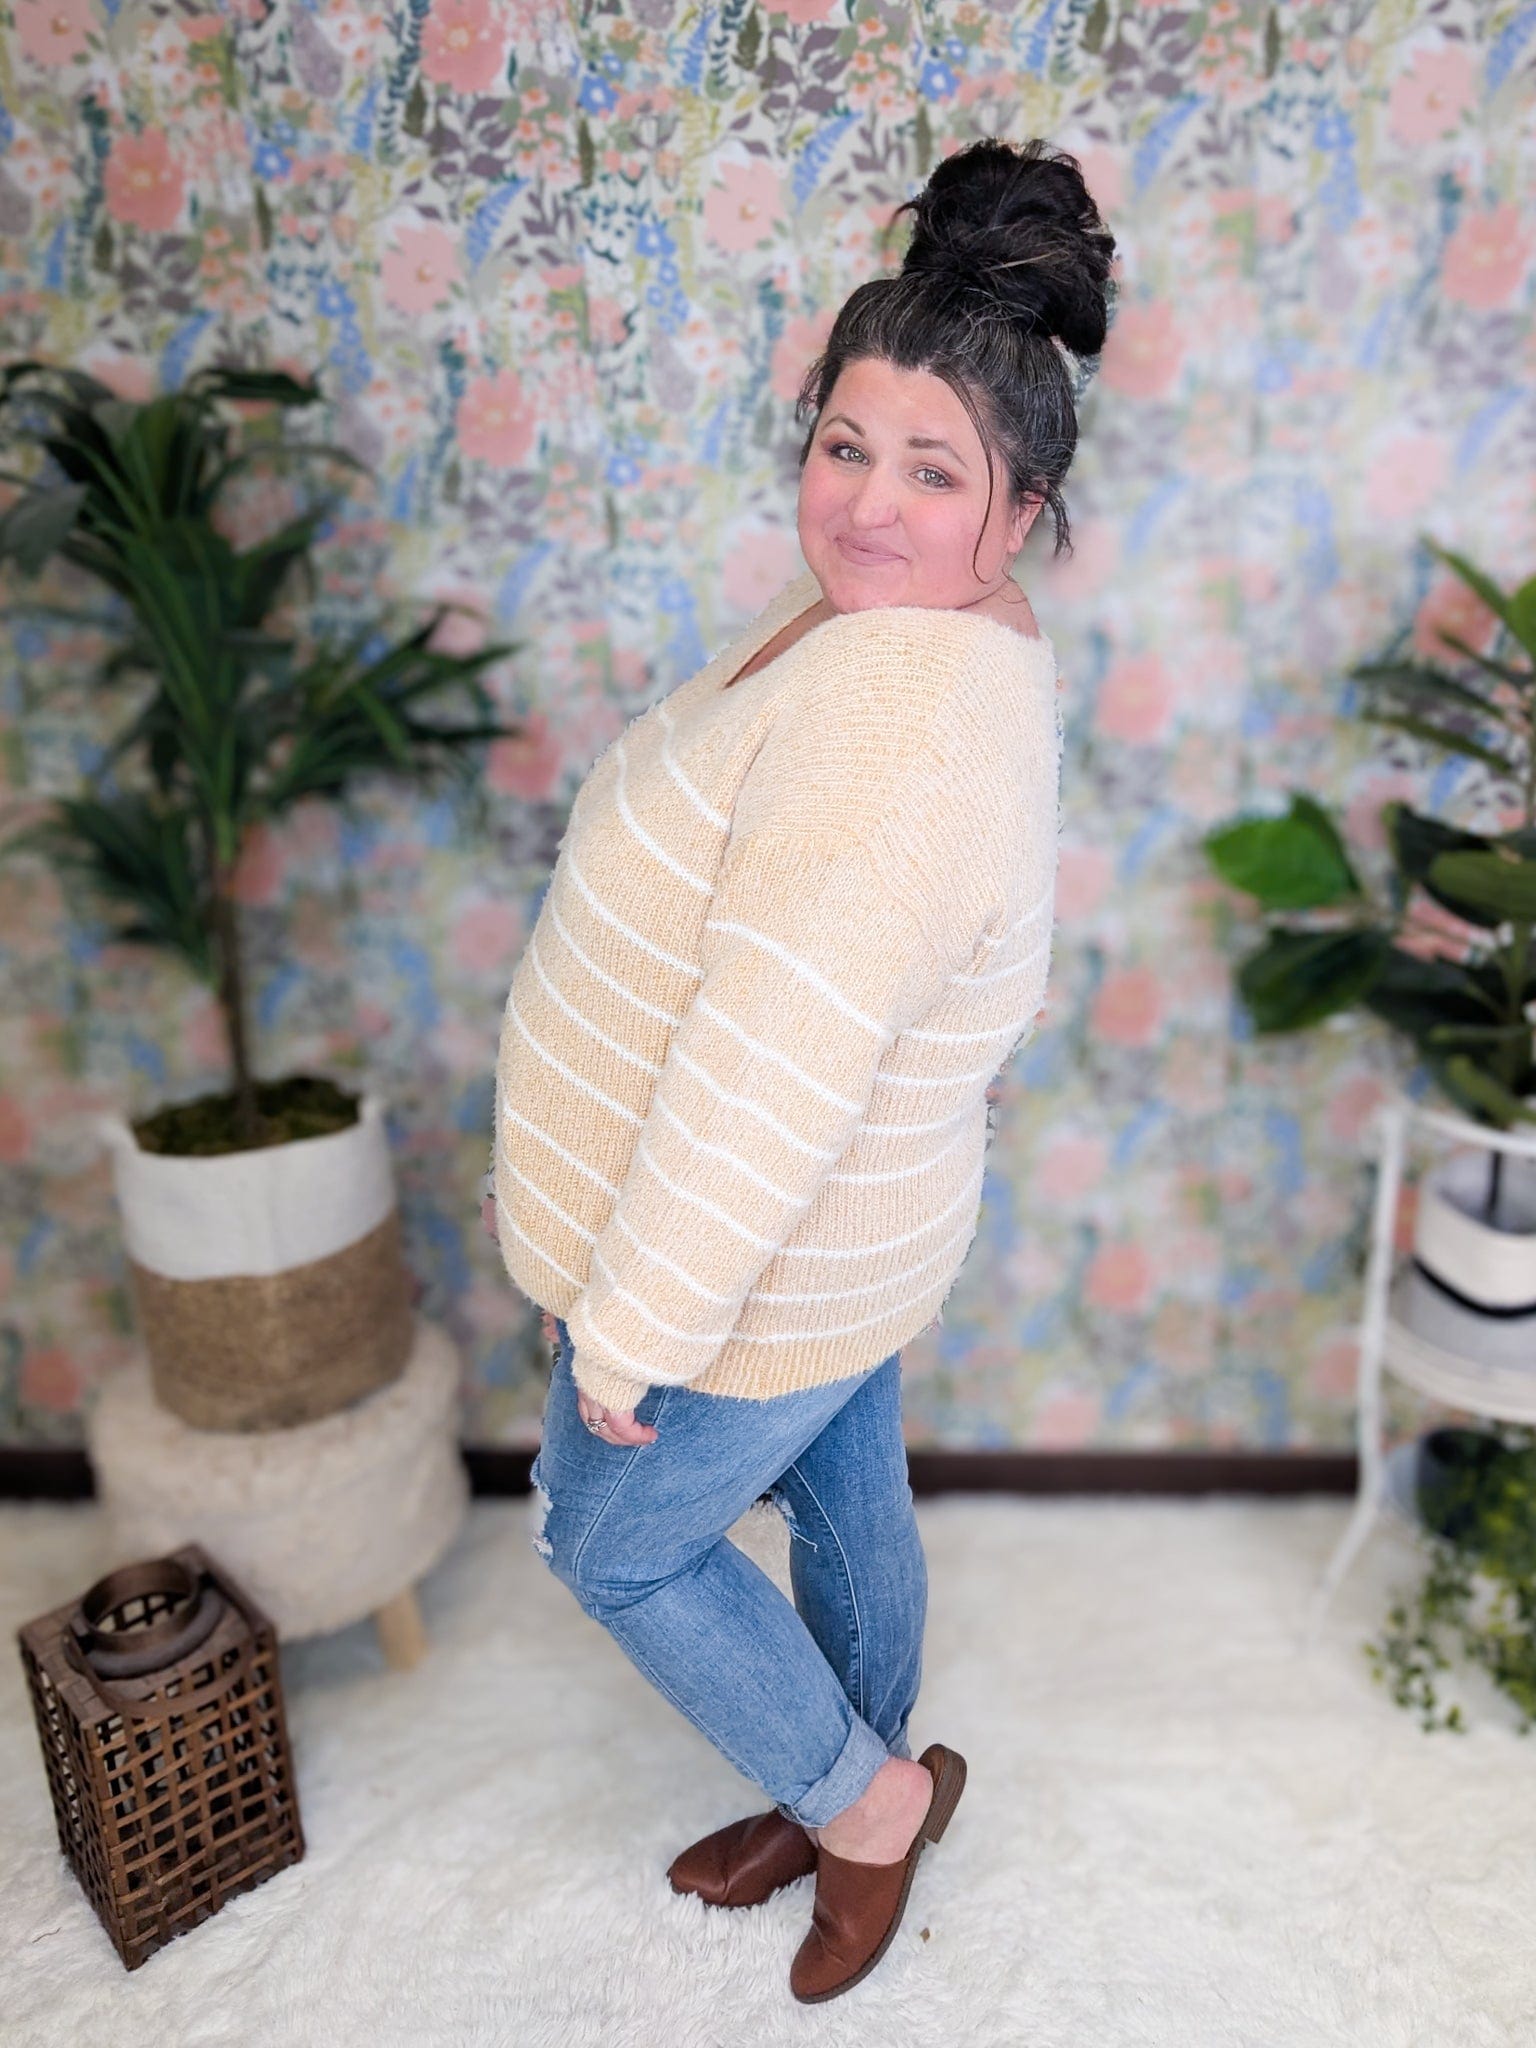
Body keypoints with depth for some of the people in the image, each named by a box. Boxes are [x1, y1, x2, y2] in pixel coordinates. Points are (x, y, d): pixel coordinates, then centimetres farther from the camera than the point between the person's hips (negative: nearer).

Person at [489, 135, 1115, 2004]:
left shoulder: (891, 711, -32)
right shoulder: (935, 636, 2)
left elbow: (773, 1066, -33)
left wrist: (632, 1331, -22)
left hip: (762, 1267, -9)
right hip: (843, 1229, 9)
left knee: (611, 1541, 15)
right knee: (846, 1502, 26)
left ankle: (867, 1797, 35)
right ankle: (850, 1794, 52)